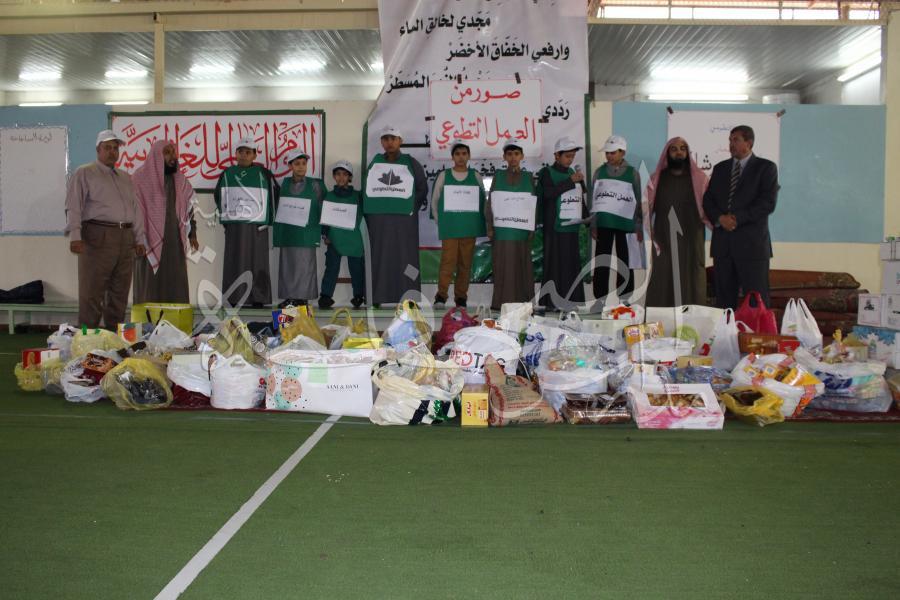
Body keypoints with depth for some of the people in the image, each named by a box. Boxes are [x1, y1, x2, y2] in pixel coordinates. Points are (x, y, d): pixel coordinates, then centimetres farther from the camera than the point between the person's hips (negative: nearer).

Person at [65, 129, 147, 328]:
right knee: (92, 294, -7)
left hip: (126, 240, 6)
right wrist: (75, 235, -17)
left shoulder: (125, 177, 23)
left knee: (120, 295, 9)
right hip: (97, 238, -6)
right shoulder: (84, 173, 4)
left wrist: (140, 239, 16)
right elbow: (73, 206, -6)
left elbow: (135, 208, 23)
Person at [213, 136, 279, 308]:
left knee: (257, 262, -2)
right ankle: (235, 298, 6)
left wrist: (267, 218, 0)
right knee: (234, 262, 1)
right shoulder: (227, 174, 10)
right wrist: (224, 216, 13)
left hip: (257, 225, -2)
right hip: (234, 224, 2)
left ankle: (258, 299, 2)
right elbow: (218, 195, 21)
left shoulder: (263, 174, 2)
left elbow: (274, 195, 4)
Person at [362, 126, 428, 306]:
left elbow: (422, 189, 8)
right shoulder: (374, 164, 10)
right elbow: (367, 190, 12)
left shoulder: (411, 164, 3)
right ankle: (379, 299, 6)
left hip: (404, 220, -2)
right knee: (380, 259, 3)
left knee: (405, 258, -3)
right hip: (378, 220, 2)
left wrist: (412, 208, -2)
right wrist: (369, 219, 4)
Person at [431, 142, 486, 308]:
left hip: (469, 227, 2)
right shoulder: (444, 176, 7)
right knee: (448, 261, -10)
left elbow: (483, 201, 11)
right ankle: (441, 296, -6)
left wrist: (479, 224, 5)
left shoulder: (476, 176, 10)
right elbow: (435, 200, 11)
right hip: (449, 227, -1)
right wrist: (441, 222, 5)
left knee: (465, 263, 2)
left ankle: (461, 297, 9)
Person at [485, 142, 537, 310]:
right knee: (502, 265, -2)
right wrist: (489, 226, -3)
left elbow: (534, 205, 8)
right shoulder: (498, 176, 8)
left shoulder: (528, 178, 9)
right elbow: (489, 202, 5)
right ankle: (502, 301, 0)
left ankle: (520, 300, 6)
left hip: (522, 229, 1)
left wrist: (532, 229, 1)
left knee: (521, 265, 1)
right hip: (501, 229, -1)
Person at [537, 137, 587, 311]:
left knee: (572, 265, 6)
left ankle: (571, 301, 13)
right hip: (554, 229, -6)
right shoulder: (547, 173, -1)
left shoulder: (573, 173, 15)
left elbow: (581, 200, 21)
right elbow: (549, 192, -19)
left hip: (572, 227, 6)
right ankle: (552, 303, 0)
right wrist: (570, 181, -19)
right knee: (554, 265, -4)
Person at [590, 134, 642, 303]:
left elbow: (638, 201, 3)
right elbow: (594, 199, 8)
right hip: (604, 223, 2)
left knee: (625, 263, 3)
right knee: (601, 262, 3)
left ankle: (625, 300, 10)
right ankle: (600, 299, 10)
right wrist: (593, 225, 2)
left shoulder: (632, 173, 2)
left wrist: (639, 228, 0)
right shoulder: (600, 172, 6)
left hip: (625, 224, -1)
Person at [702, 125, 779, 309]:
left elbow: (768, 202, -8)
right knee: (724, 299, 6)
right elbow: (708, 200, 11)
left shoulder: (766, 167, 3)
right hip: (722, 242, 4)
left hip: (752, 243, -4)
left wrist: (738, 218, -14)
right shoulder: (720, 168, 17)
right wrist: (720, 218, -9)